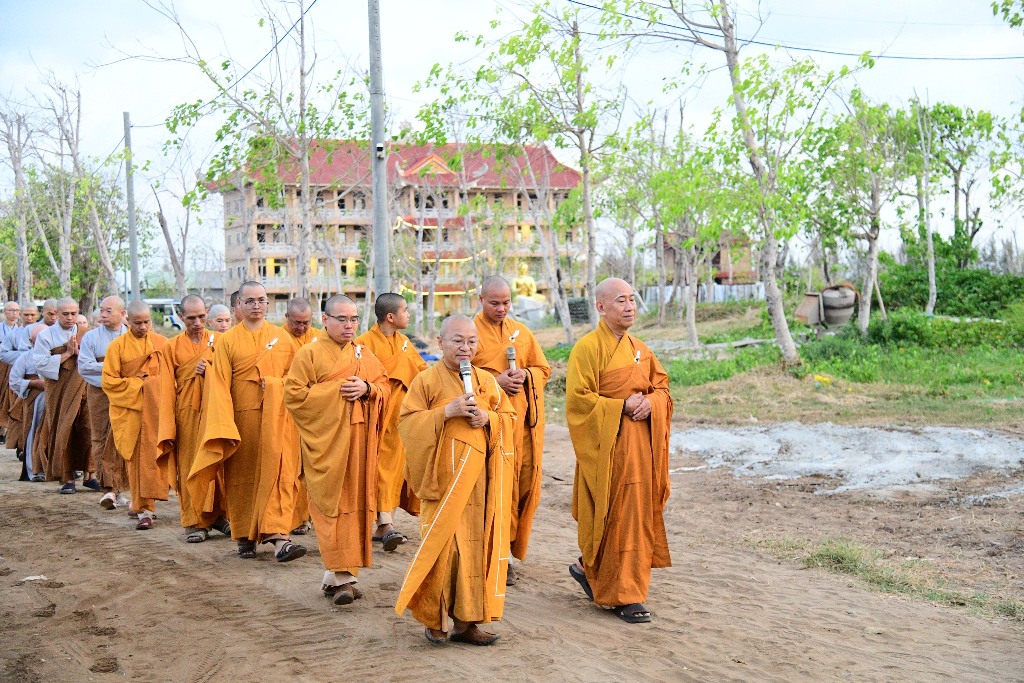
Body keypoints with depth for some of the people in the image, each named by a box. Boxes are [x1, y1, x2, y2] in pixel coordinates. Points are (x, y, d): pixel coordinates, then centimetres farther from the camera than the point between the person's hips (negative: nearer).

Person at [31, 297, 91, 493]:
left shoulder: (86, 334, 9)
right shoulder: (46, 335, 3)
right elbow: (40, 363, -8)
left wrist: (77, 351, -11)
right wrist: (67, 354, -10)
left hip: (82, 388, 1)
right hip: (58, 389, -1)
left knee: (86, 429, -6)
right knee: (63, 431, -2)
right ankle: (67, 478, 2)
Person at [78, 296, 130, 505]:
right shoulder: (90, 337, 6)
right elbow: (84, 366, -4)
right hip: (99, 394, 0)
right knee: (101, 439, -3)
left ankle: (115, 489, 7)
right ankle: (109, 488, -3)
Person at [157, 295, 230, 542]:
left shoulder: (218, 342, 8)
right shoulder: (171, 348, 5)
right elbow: (167, 389, 1)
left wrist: (209, 370, -12)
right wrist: (168, 428, -7)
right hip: (186, 413, -1)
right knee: (190, 466, 0)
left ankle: (218, 514, 14)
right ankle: (195, 522, 7)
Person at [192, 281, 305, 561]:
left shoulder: (281, 338, 9)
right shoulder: (227, 341, 3)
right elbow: (219, 385, -3)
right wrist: (224, 427, -12)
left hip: (276, 417, 1)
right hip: (242, 417, 0)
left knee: (278, 474, -10)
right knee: (242, 477, 6)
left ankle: (278, 537, -15)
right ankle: (245, 538, 18)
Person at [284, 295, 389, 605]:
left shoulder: (365, 356, 15)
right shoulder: (309, 354, 1)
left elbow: (385, 387, 14)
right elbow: (293, 394, -6)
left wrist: (367, 389, -8)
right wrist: (336, 391, -9)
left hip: (359, 441, 5)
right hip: (326, 442, -5)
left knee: (355, 503, 3)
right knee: (332, 504, -9)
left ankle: (338, 575, 10)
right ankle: (341, 576, -9)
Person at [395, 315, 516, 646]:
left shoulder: (487, 382, 11)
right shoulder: (426, 381, -1)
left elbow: (510, 417, 15)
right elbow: (407, 421, -7)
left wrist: (488, 418, -6)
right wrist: (447, 412, -17)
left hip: (479, 478, 4)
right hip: (442, 477, -4)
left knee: (477, 545, 4)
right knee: (442, 544, -4)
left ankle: (466, 620, 13)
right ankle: (434, 618, 11)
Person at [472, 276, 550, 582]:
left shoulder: (522, 332, 15)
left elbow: (543, 369, 17)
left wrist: (525, 375, -5)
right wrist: (494, 381, -14)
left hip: (522, 418, 4)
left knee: (524, 484, 0)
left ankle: (511, 544, 13)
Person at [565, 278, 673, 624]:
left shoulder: (640, 350, 13)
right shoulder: (588, 348, -9)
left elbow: (662, 387, 16)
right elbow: (578, 398, -13)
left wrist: (650, 402, -6)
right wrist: (622, 407, -17)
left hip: (640, 445, 7)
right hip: (607, 447, -7)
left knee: (638, 514, 10)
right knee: (614, 516, -4)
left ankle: (588, 569, 29)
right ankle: (624, 595, 5)